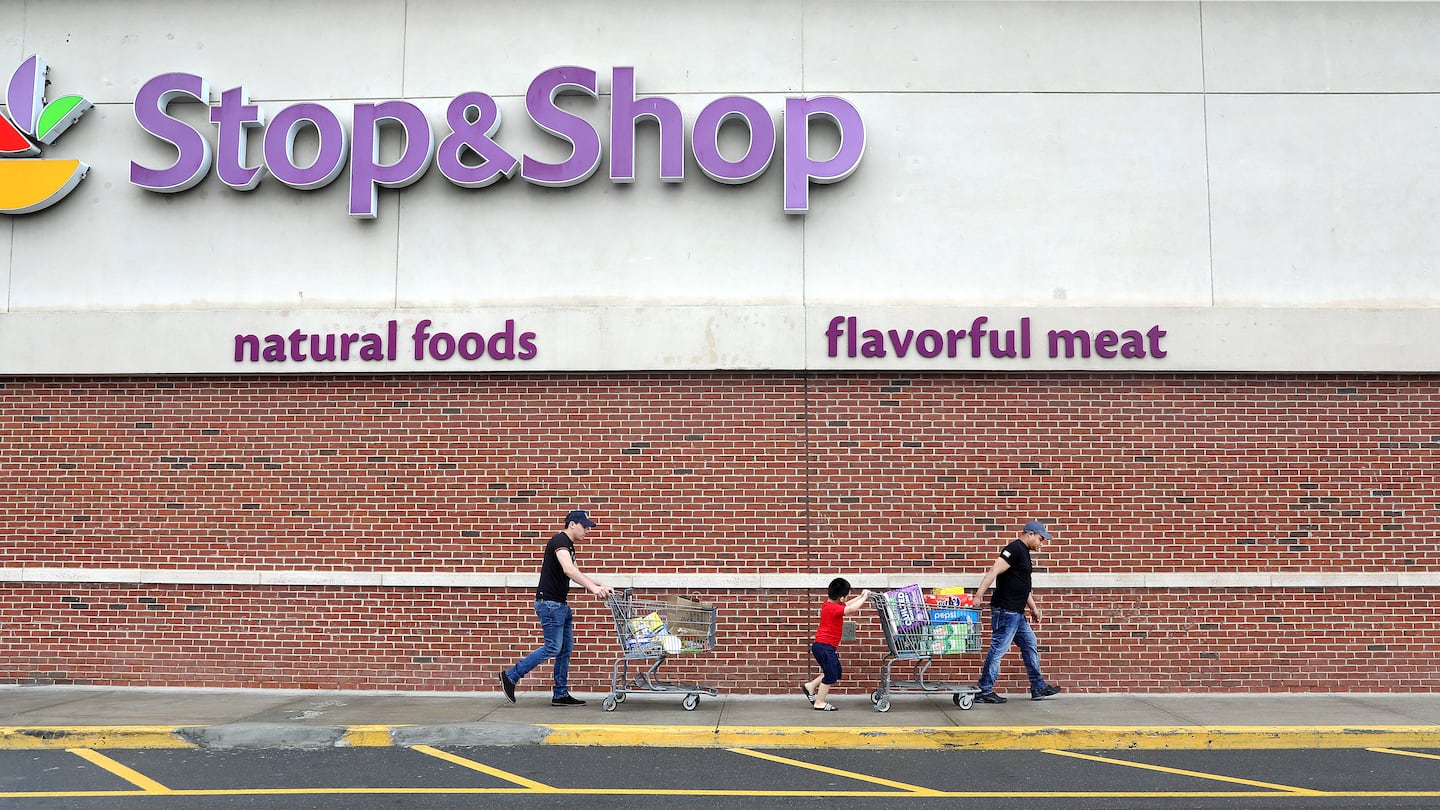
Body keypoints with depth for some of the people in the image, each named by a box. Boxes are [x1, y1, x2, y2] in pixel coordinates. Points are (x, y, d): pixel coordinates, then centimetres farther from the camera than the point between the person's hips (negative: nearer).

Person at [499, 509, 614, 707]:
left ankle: (560, 695, 12)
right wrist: (593, 588, -39)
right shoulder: (560, 541, -15)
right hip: (549, 602, -10)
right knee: (553, 648, -9)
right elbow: (569, 570, -31)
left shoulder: (568, 546, 17)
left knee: (566, 648, 9)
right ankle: (511, 676, 1)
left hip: (561, 604, 10)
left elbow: (576, 574, 24)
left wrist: (602, 585, 13)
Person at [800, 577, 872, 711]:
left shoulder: (829, 604, 8)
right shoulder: (833, 608, -22)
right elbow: (851, 609, -32)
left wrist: (861, 597, 16)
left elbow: (847, 605, 25)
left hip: (825, 646, 10)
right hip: (824, 646, -10)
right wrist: (864, 598, -18)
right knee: (831, 675, -1)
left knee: (836, 673, 18)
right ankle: (819, 703, 9)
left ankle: (810, 686, 26)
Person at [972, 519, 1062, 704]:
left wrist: (1033, 607, 26)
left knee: (1030, 646, 15)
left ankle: (1038, 688, 23)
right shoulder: (1014, 549, -14)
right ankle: (984, 691, 1)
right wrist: (978, 596, -29)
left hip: (1017, 613, 11)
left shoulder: (1024, 552, 18)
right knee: (998, 650, -6)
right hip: (1005, 611, -11)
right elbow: (993, 572, -23)